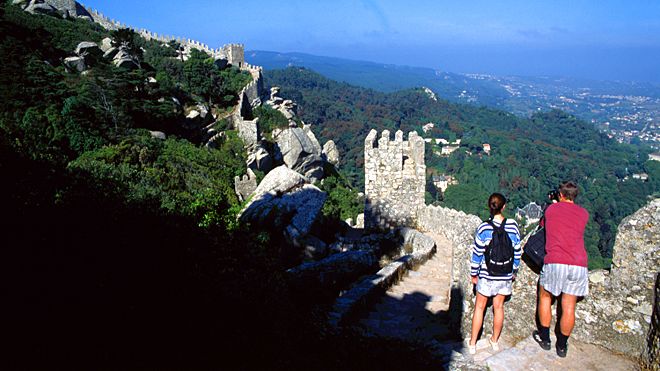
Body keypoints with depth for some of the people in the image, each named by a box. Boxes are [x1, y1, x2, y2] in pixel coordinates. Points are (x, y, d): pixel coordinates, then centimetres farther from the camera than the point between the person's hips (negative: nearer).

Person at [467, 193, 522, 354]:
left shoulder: (483, 228, -14)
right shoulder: (513, 226, -7)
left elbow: (477, 254, -9)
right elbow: (517, 251, 2)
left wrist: (474, 274, 4)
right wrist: (514, 271, 17)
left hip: (487, 275, -2)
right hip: (505, 275, 2)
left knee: (479, 307, 11)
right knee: (499, 307, 17)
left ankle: (472, 343, 17)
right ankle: (495, 341, 31)